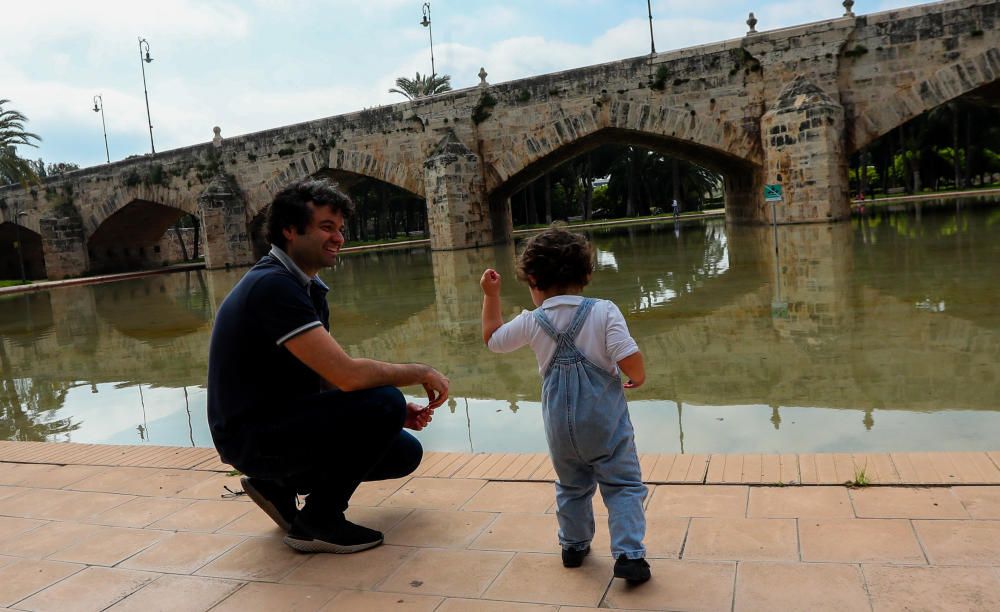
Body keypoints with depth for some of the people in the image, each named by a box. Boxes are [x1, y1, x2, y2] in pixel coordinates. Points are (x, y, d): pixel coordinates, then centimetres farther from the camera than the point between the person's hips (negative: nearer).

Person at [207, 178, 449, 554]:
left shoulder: (308, 289, 9)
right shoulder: (273, 286, -23)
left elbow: (329, 378, 8)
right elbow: (347, 375, -31)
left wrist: (396, 410, -5)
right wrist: (421, 373, -16)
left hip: (281, 422, 9)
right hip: (252, 436, -9)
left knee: (405, 452, 6)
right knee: (384, 403, -25)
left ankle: (279, 484, 13)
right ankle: (318, 522, -7)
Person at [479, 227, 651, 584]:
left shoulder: (532, 322, -4)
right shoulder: (604, 312, -12)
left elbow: (492, 338, 13)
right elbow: (630, 360, -21)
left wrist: (490, 295, 20)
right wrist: (637, 378, 1)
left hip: (560, 427, 3)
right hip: (605, 421, -3)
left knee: (572, 487, 23)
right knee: (623, 485, 8)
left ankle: (574, 545, 35)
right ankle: (629, 554, 0)